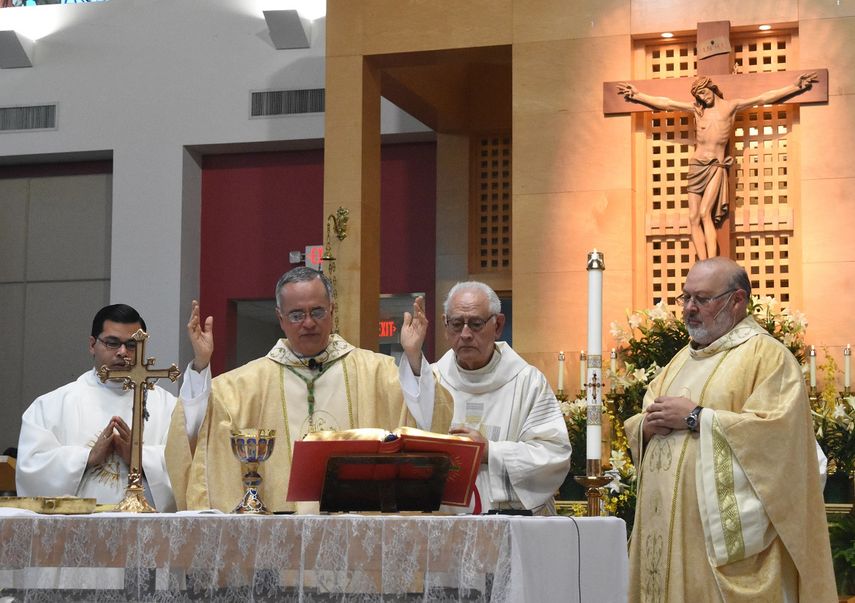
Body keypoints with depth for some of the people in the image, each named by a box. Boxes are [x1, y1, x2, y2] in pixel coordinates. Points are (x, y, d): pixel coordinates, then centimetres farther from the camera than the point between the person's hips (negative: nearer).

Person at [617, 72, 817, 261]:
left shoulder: (730, 106, 7)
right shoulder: (696, 109, 14)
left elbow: (764, 98, 7)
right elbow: (665, 103, 19)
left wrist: (796, 86, 5)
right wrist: (637, 95, 20)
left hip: (716, 166, -4)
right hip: (697, 166, 4)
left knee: (705, 213, -22)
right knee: (694, 218, -6)